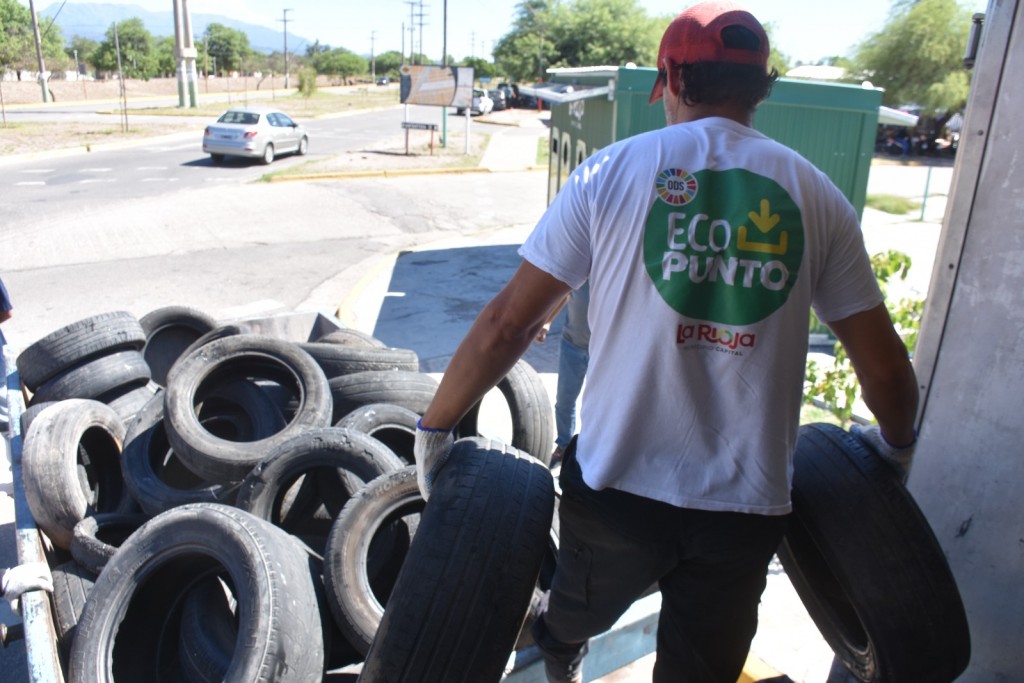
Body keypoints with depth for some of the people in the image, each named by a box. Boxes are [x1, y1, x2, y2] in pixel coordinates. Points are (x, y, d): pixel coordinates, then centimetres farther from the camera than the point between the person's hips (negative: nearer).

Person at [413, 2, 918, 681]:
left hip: (616, 486, 0)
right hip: (747, 505, 1)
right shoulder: (815, 193, -1)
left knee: (575, 619, 31)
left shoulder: (613, 171, -7)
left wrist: (435, 428, 3)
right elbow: (884, 367, 2)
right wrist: (897, 443, 23)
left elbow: (507, 324, -9)